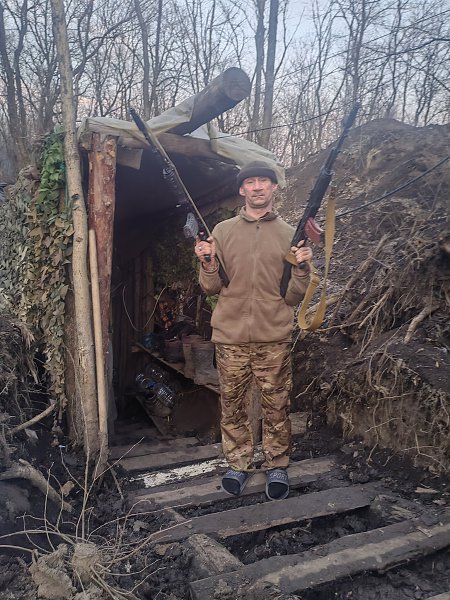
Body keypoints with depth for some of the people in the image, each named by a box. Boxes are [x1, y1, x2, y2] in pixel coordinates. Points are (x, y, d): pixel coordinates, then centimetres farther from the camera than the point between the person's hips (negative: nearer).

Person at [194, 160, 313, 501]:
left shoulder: (289, 234, 6)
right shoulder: (223, 231, 7)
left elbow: (293, 296, 5)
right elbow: (211, 288, 8)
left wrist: (302, 268, -12)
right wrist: (208, 264, -11)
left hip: (275, 337, 0)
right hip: (230, 337, 1)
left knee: (276, 406, 6)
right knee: (232, 405, 9)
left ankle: (277, 466, 25)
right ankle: (239, 463, 27)